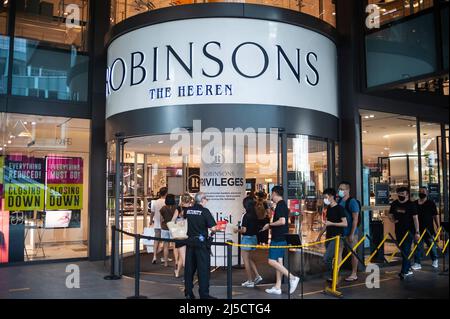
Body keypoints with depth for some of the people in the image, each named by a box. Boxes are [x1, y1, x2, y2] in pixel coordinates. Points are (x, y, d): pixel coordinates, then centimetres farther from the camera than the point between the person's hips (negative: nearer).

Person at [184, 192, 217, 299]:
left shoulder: (188, 210, 4)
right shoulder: (204, 211, -12)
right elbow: (213, 228, -17)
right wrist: (213, 231, 6)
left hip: (190, 241, 6)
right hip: (201, 242, -6)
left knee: (189, 268, 12)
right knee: (203, 269, 0)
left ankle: (188, 292, 19)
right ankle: (204, 294, 3)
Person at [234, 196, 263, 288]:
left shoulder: (246, 215, -19)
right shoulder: (255, 215, 4)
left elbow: (244, 230, -20)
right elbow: (255, 227, 11)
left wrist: (237, 230, -1)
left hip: (247, 238, -8)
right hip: (254, 237, 8)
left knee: (246, 260, 3)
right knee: (250, 258, 22)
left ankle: (250, 281, 8)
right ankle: (257, 276, 17)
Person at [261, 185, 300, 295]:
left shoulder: (280, 205, -15)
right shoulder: (284, 205, 15)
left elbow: (282, 221, -26)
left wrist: (270, 224, -13)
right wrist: (270, 226, 23)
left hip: (278, 238, -10)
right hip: (282, 238, 10)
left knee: (272, 261, -8)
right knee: (278, 261, 10)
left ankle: (292, 278, -7)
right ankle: (277, 287, 14)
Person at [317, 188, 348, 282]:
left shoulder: (339, 208, -10)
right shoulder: (328, 208, 13)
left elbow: (345, 224, -14)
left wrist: (331, 223, -19)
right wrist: (320, 235, 21)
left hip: (336, 237, -8)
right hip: (328, 237, 8)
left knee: (326, 258, -16)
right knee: (329, 259, 8)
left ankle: (332, 277, 0)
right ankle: (331, 278, 17)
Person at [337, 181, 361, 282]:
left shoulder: (352, 202, -13)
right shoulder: (339, 201, 9)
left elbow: (355, 219, -15)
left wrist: (352, 234, -18)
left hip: (350, 232, -7)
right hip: (341, 231, 7)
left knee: (352, 253, 3)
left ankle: (354, 274, 13)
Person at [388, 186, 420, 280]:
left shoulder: (411, 205, -7)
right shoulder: (394, 204, 5)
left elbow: (415, 218, -9)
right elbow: (390, 215, 17)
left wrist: (417, 232, -13)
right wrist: (393, 220, -6)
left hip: (409, 231, -5)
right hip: (398, 230, 5)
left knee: (406, 251, -8)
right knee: (403, 251, 13)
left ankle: (404, 272, -7)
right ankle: (408, 269, 28)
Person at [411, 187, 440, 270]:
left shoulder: (431, 203, 0)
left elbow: (435, 215, 0)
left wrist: (438, 227, -5)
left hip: (429, 229, -2)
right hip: (418, 229, 2)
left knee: (431, 245, 12)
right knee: (418, 246, 3)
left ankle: (435, 260, 35)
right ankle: (417, 263, 7)